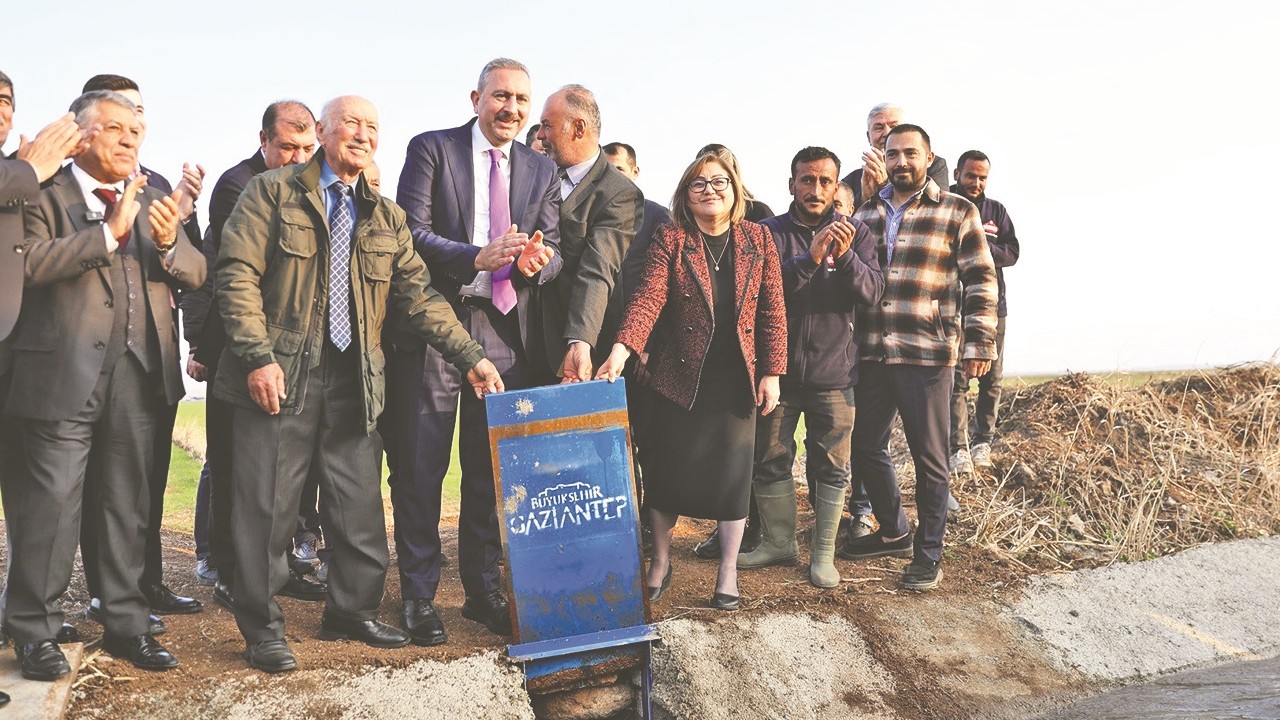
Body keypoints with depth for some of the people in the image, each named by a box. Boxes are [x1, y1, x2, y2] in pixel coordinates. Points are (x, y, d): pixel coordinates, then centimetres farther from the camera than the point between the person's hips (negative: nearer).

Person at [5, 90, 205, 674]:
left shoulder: (150, 199, 16)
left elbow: (196, 274, 9)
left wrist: (169, 242, -12)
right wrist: (109, 231, -21)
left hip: (140, 373, 5)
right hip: (67, 373, -5)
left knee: (127, 504, 10)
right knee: (53, 502, -3)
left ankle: (125, 623, 18)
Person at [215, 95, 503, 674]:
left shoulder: (387, 218, 16)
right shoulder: (271, 193, 3)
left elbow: (417, 294, 10)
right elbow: (238, 277, -5)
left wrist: (470, 357, -1)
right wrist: (258, 356, -15)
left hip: (354, 380, 4)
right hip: (281, 375, -4)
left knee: (361, 506, 7)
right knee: (267, 505, 0)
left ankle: (352, 612, 24)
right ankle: (262, 628, 14)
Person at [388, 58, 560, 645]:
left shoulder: (542, 172, 13)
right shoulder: (431, 150, 1)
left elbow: (554, 249, 6)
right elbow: (410, 232, -9)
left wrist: (536, 262, -18)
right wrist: (477, 257, -23)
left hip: (506, 331, 4)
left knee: (492, 468, 9)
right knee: (420, 465, 0)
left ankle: (483, 589, 21)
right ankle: (418, 596, 11)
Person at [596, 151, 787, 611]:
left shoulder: (758, 239, 4)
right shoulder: (671, 240, -1)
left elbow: (772, 310, 4)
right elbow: (650, 296, -14)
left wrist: (771, 373, -2)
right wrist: (622, 348, -29)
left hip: (736, 380, 1)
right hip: (680, 377, -1)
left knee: (733, 473, 3)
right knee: (668, 470, 6)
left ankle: (729, 572, 18)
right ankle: (660, 564, 25)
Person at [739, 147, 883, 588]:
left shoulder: (855, 234, 2)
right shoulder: (770, 233, -1)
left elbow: (873, 292, -9)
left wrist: (845, 256, -27)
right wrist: (810, 259, -29)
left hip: (833, 371, 0)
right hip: (778, 367, 0)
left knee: (831, 466, 5)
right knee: (769, 461, 9)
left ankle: (824, 552, 19)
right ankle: (778, 542, 26)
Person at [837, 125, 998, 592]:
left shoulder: (957, 213, 0)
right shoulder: (866, 214, 13)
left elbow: (981, 282, -3)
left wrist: (979, 343, -9)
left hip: (927, 355, -5)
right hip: (871, 353, 5)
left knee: (929, 457, 3)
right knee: (864, 447, 13)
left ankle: (928, 555, 16)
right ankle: (893, 533, 33)